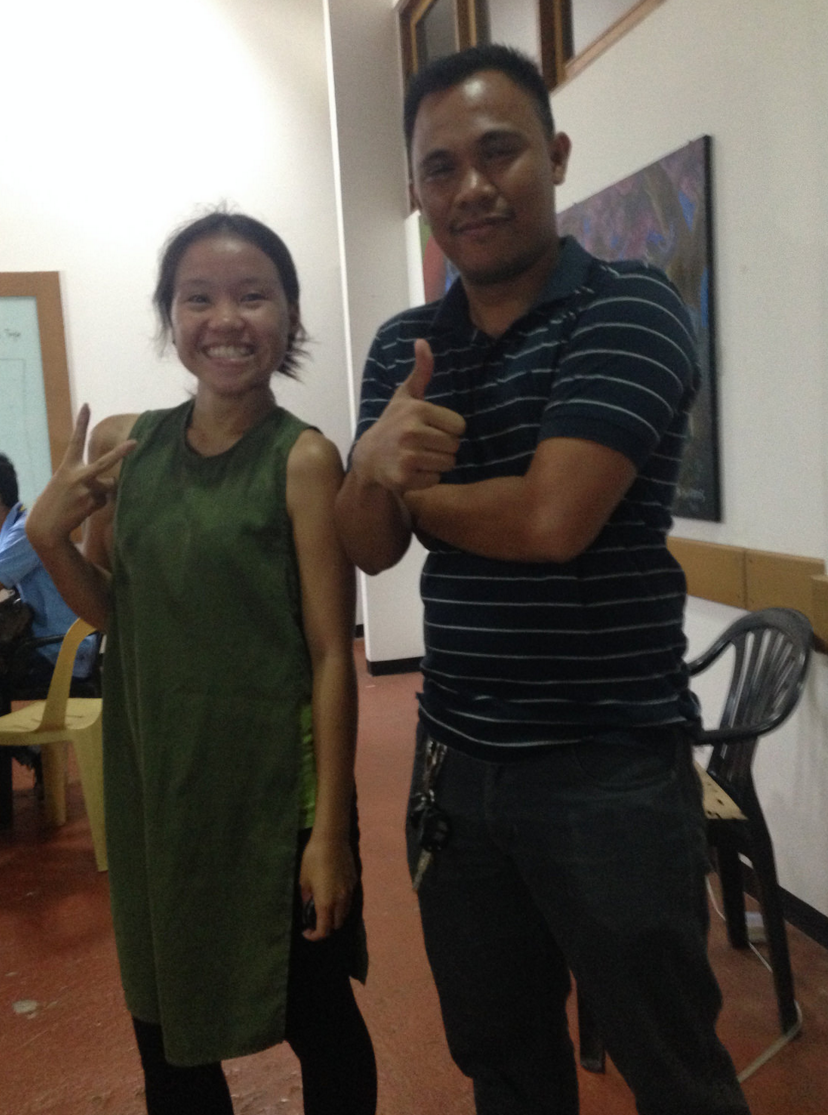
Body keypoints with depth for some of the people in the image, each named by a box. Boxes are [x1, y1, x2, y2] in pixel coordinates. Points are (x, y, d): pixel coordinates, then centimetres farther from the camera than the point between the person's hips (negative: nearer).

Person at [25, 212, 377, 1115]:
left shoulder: (302, 458, -14)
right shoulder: (120, 446, -1)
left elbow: (332, 652, -13)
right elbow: (113, 614, 8)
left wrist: (332, 828, -13)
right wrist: (48, 536, -10)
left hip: (269, 779, -4)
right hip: (151, 776, 5)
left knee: (318, 1021, 16)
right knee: (165, 1036, 22)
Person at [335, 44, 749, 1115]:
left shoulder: (628, 308, -11)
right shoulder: (403, 347, 6)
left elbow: (551, 520, -22)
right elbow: (368, 548, 2)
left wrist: (408, 490, -6)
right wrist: (374, 472, -20)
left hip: (610, 768, -5)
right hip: (454, 761, 6)